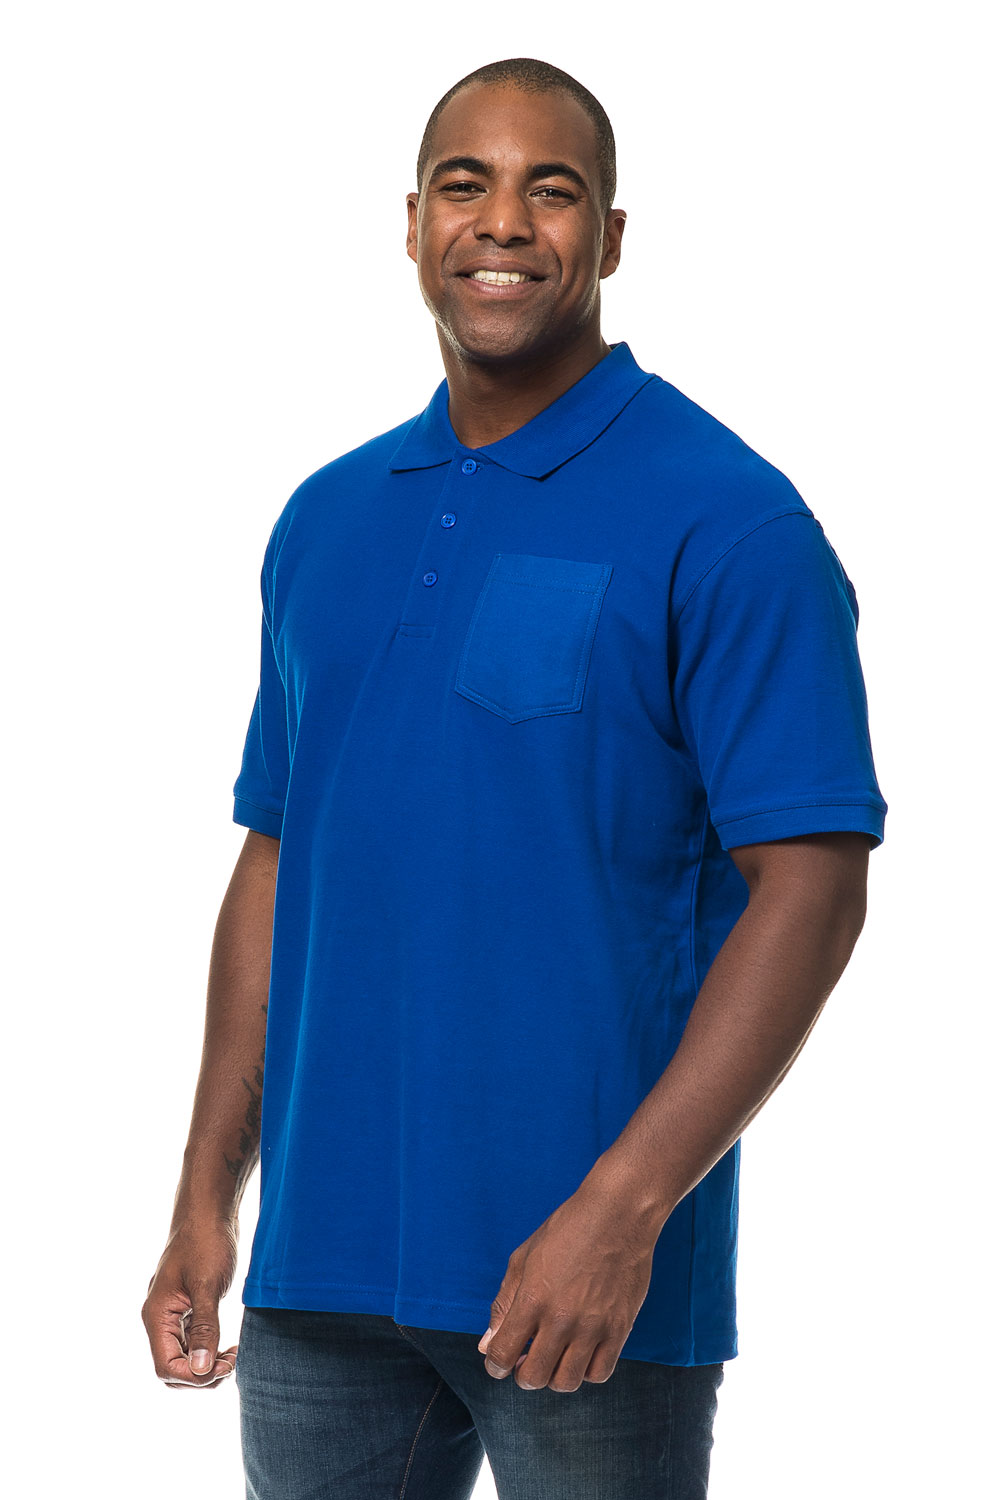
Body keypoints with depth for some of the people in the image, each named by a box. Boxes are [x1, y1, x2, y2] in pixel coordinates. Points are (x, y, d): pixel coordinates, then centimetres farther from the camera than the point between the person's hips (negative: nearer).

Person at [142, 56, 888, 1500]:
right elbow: (276, 861, 14)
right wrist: (207, 1199, 8)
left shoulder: (725, 521, -8)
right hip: (320, 1262, 5)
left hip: (588, 1273, -5)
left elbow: (810, 887, -13)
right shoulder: (326, 520, 11)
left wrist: (621, 1208, -20)